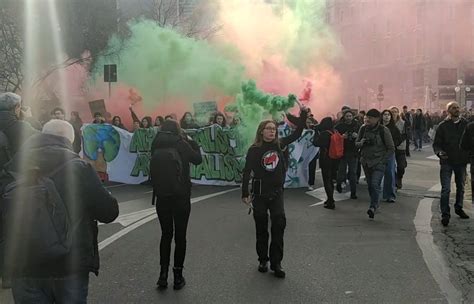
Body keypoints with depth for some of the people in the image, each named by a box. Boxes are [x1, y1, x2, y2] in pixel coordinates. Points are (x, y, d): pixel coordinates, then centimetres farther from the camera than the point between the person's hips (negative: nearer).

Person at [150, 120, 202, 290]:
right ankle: (178, 276, 11)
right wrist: (192, 142, 15)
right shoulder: (182, 144, -10)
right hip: (181, 196, -3)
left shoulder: (156, 145, 0)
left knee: (166, 234, 16)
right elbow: (198, 159, 5)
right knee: (180, 236, 8)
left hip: (161, 196, 3)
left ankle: (163, 274, 12)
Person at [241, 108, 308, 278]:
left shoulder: (280, 145, 1)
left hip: (277, 192, 2)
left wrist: (303, 116, -4)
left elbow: (297, 133, 5)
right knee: (261, 228, 8)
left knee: (279, 225, -8)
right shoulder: (254, 150, -8)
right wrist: (245, 193, -12)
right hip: (260, 193, -2)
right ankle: (263, 260, 24)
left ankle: (276, 263, -1)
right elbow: (247, 172, -8)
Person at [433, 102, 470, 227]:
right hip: (447, 161, -3)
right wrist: (439, 152, -23)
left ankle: (459, 208, 36)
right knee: (446, 189, -7)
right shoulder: (443, 126, -4)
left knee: (461, 187, 18)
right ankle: (445, 214, 0)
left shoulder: (465, 124, 2)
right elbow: (436, 143, -3)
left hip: (461, 161, 3)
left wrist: (469, 155, -2)